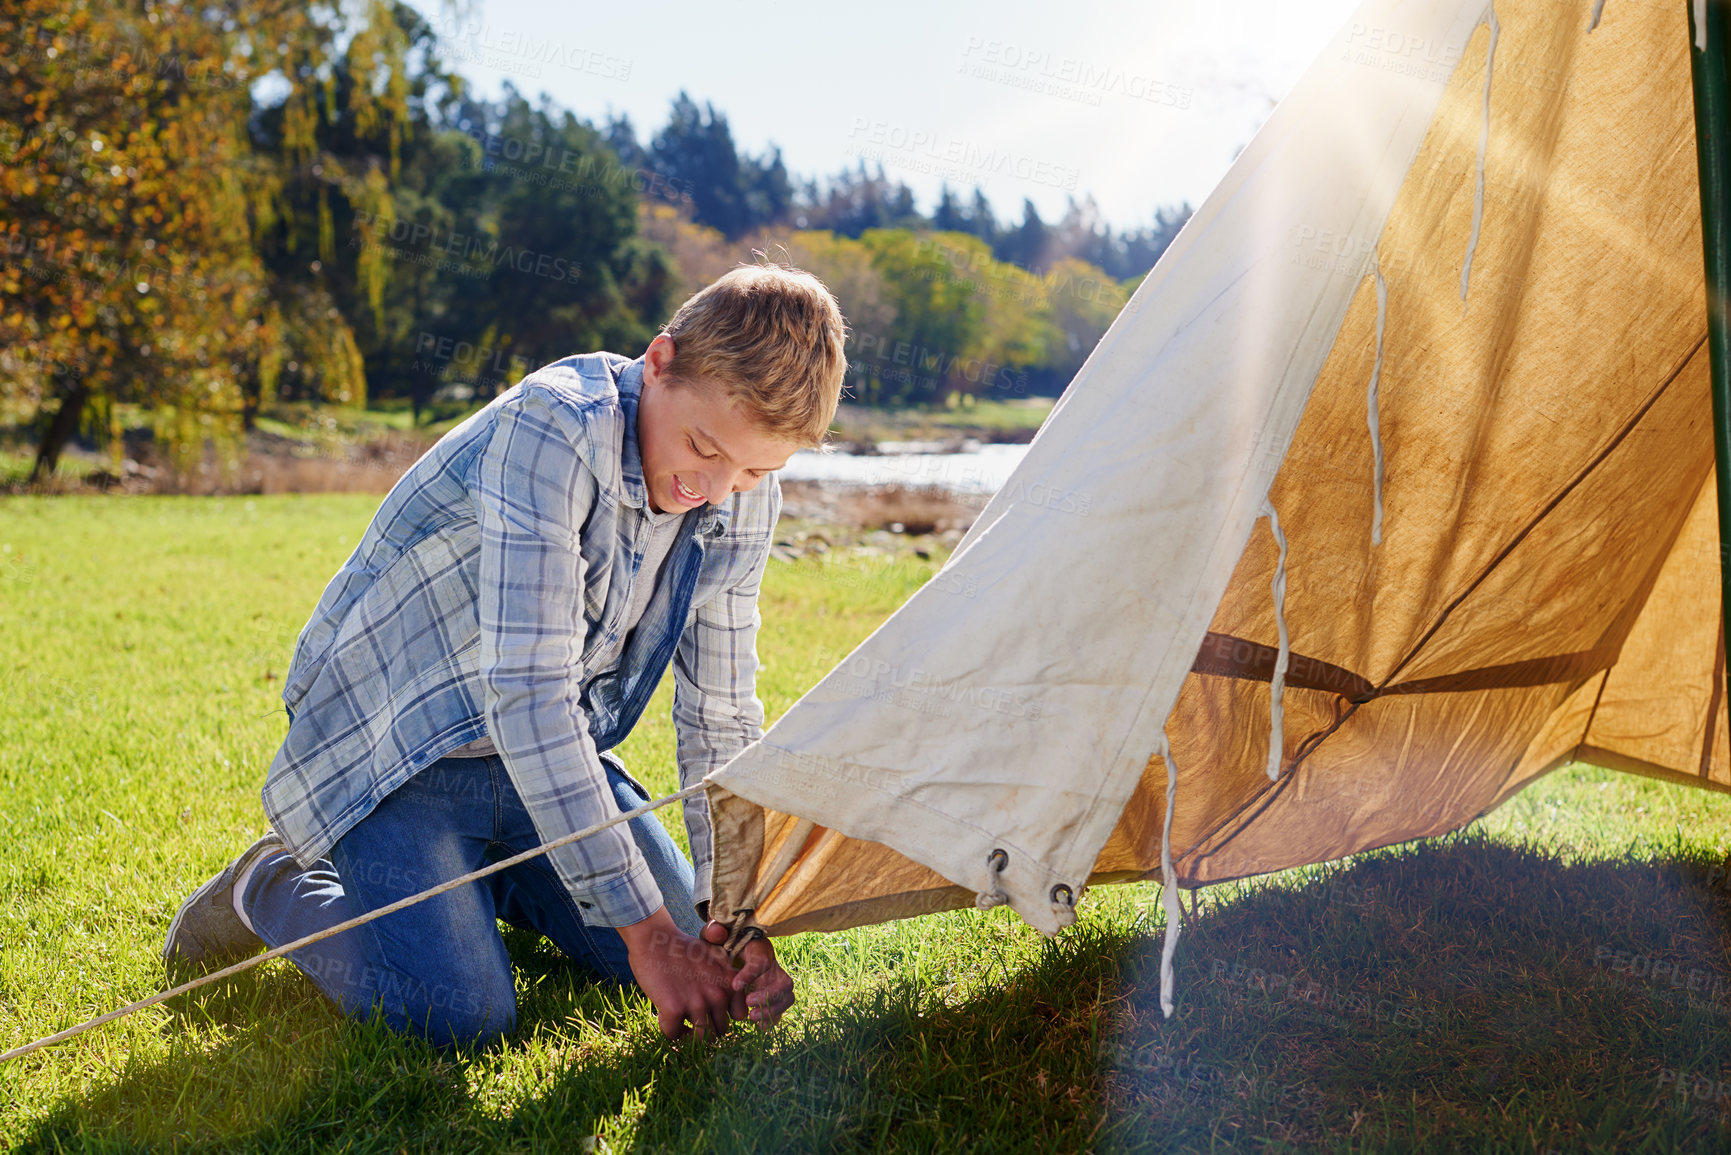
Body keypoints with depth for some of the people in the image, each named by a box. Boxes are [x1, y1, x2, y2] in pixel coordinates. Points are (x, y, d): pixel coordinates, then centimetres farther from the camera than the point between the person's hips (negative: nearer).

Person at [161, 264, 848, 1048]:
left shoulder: (742, 504, -8)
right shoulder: (553, 430, -31)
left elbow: (721, 718, -1)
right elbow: (528, 694, -35)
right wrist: (645, 930, -34)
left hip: (549, 759, 7)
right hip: (389, 751, -7)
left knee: (688, 953, 4)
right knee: (460, 1017, -22)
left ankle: (470, 876, 24)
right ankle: (275, 889, 7)